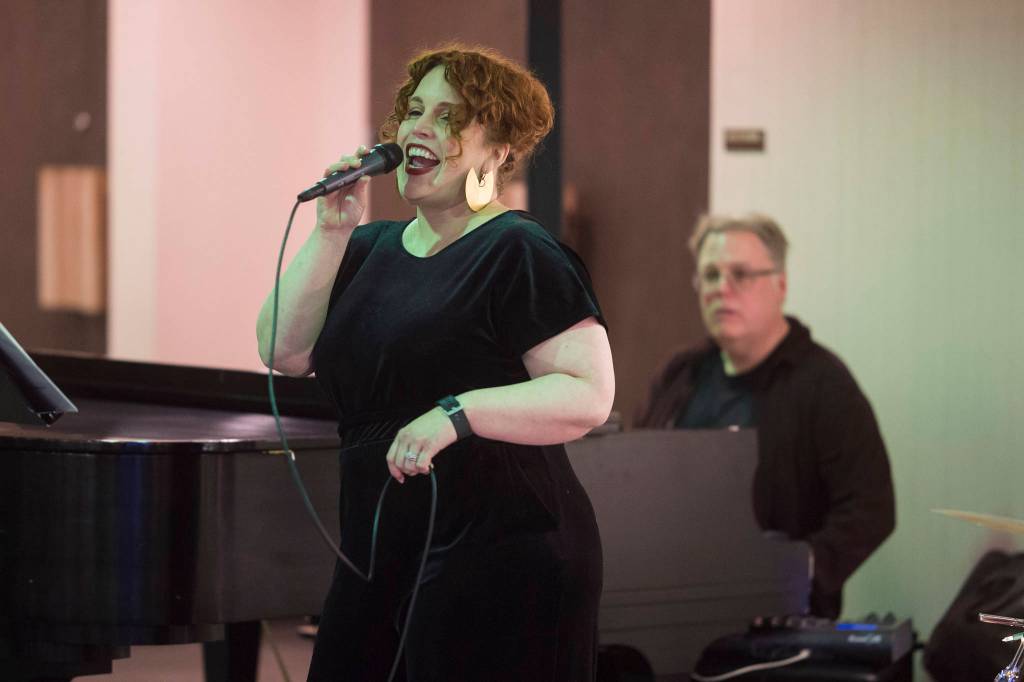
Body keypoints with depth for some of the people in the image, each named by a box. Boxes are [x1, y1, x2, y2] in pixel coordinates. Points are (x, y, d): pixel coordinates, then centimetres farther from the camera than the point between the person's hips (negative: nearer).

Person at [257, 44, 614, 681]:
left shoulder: (519, 255, -9)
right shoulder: (372, 247, 14)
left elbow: (589, 396, -18)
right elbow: (285, 351, 4)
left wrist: (456, 412, -28)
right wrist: (331, 231, -4)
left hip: (498, 557, -8)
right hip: (379, 554, 8)